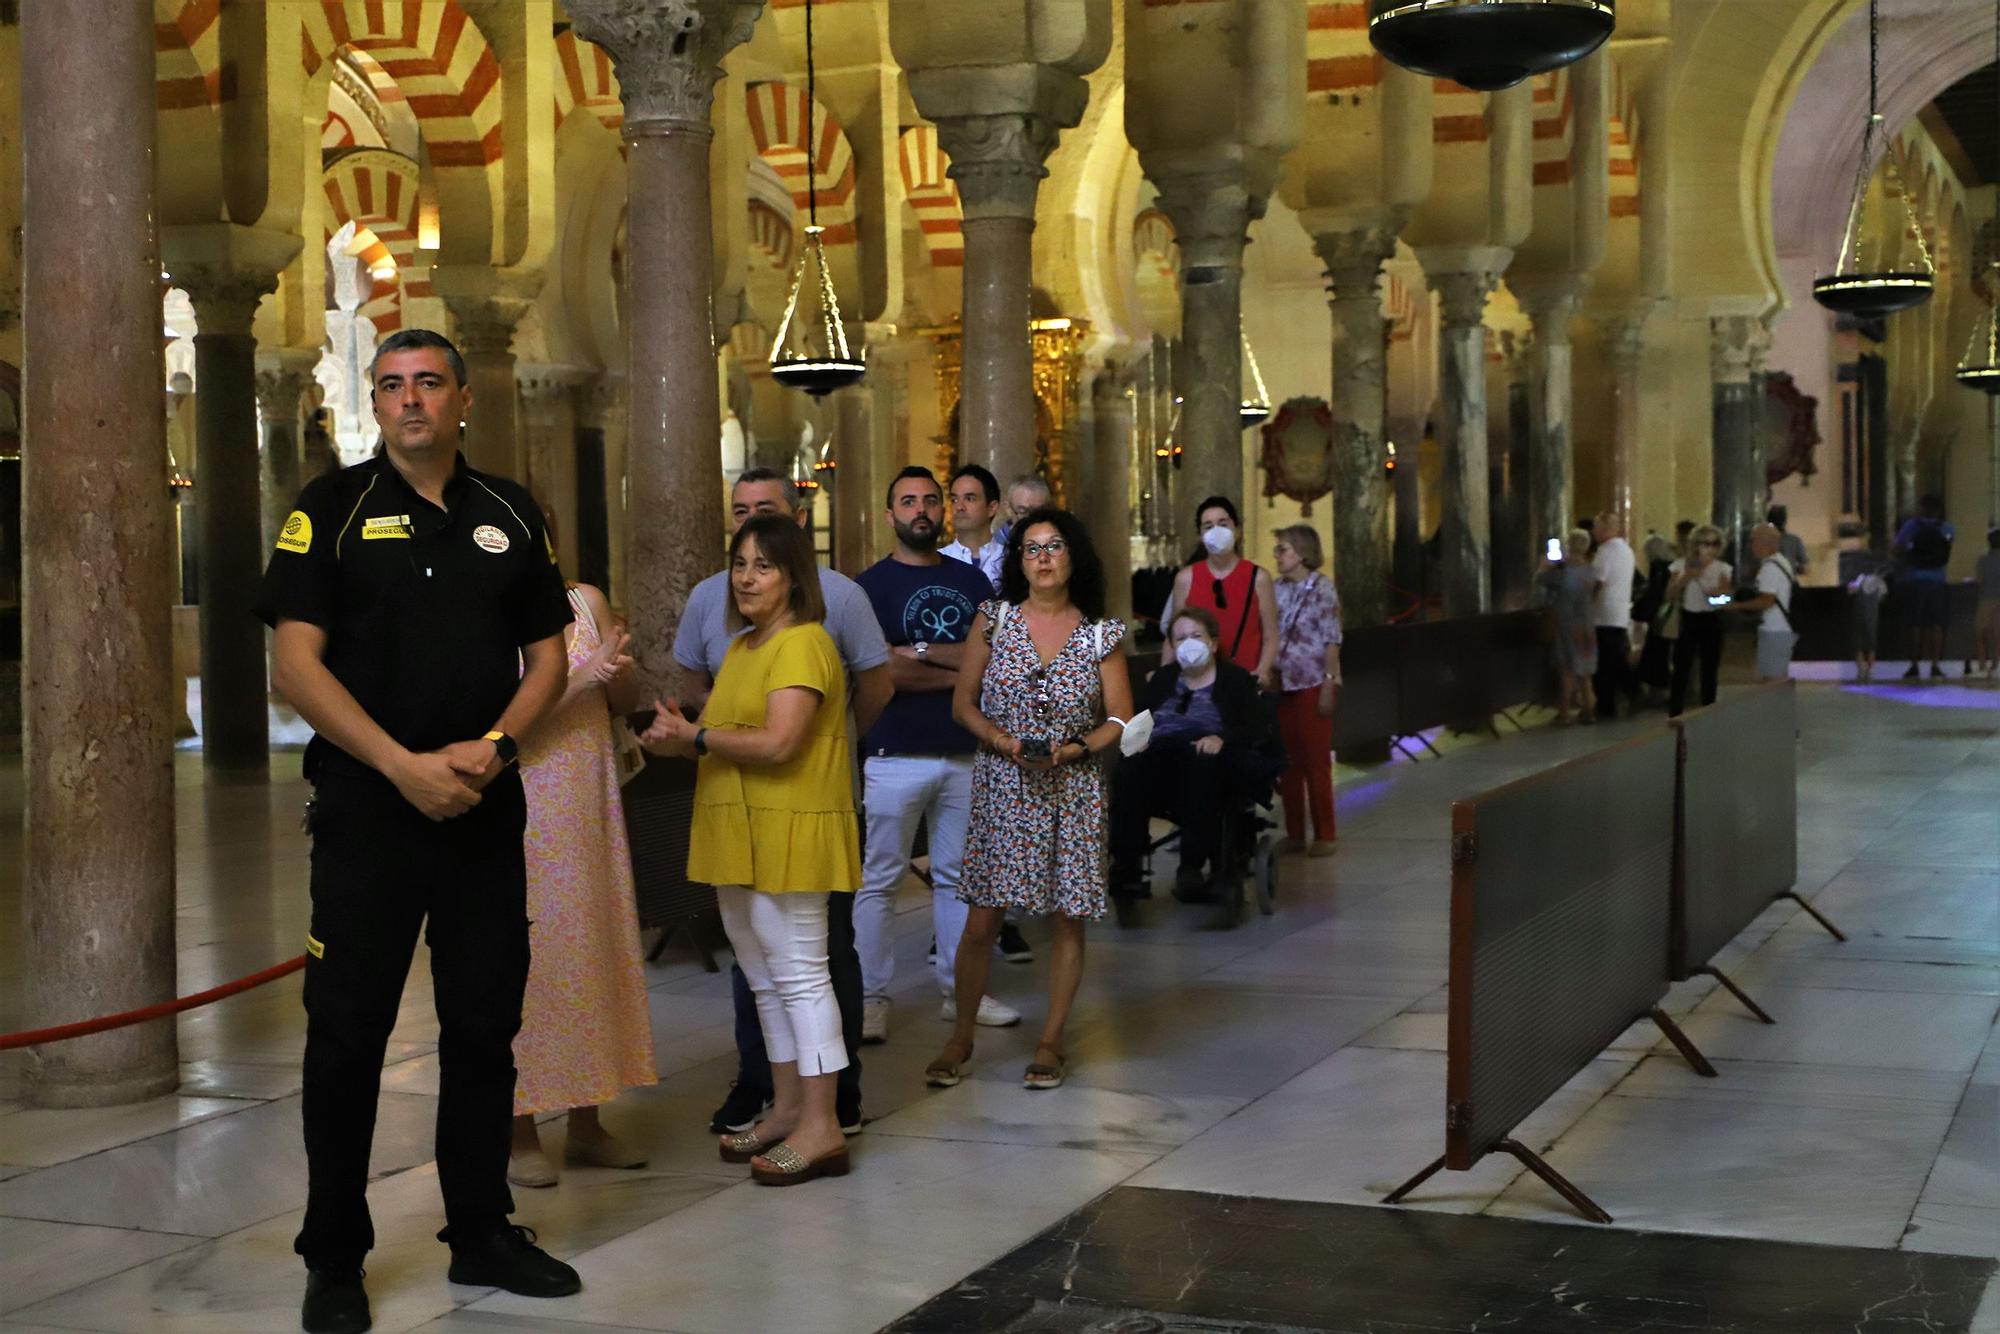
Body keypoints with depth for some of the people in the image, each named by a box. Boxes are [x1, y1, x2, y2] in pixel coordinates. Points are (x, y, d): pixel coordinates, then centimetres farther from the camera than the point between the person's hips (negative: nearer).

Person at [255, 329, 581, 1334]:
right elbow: (294, 662, -8)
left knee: (485, 1025, 10)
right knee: (347, 1033, 0)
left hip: (486, 806, 4)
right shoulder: (332, 508, -1)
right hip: (367, 805, -3)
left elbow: (546, 655, 12)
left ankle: (482, 1232, 23)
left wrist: (494, 745, -7)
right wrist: (403, 764, -16)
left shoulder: (508, 515, 10)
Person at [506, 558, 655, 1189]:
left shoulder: (585, 603, 6)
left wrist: (618, 668, -10)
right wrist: (579, 678, -23)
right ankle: (519, 1134, 8)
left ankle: (585, 1124, 19)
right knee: (524, 957, -2)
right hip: (520, 813, -5)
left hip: (588, 814, 5)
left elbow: (626, 702, 11)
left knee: (592, 953, 8)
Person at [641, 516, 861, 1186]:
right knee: (764, 977, 14)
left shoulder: (803, 645, -12)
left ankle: (821, 1126, -5)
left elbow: (777, 743, -22)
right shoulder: (742, 647, 19)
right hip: (739, 833, 10)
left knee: (798, 974, -8)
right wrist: (680, 738, -1)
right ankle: (787, 1109, 23)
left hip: (787, 831, -10)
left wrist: (694, 736, -12)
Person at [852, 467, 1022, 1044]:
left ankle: (961, 990, 20)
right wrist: (956, 672, -7)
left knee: (957, 876, 11)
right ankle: (870, 998, 5)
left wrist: (924, 652, -10)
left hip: (964, 753, 5)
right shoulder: (872, 584, -2)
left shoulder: (971, 580, 13)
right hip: (895, 755, -4)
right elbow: (880, 670, -14)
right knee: (879, 880, -1)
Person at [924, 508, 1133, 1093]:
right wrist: (1004, 742, -13)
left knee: (1068, 918, 3)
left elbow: (1120, 719, 3)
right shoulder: (994, 619, 2)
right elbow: (963, 703, 4)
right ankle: (961, 1037, 15)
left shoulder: (1101, 634, 2)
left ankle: (1051, 1041, 17)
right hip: (1001, 787, 0)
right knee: (981, 919, -2)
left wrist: (1076, 748, -14)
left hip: (1072, 789, 0)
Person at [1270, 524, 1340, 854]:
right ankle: (1294, 833, 15)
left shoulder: (1322, 588, -7)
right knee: (1288, 762, 8)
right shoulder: (1278, 589, 8)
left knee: (1317, 762, 0)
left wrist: (1328, 685, -13)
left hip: (1311, 684, -5)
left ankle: (1323, 835, 7)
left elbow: (1332, 641, -9)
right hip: (1281, 684, 5)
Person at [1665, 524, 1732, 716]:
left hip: (1712, 622, 1)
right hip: (1687, 619, -1)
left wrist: (1721, 593, -18)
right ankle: (1674, 715, -1)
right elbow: (1670, 595, -2)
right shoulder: (1681, 565, 2)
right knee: (1681, 670, -5)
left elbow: (1727, 597, 4)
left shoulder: (1723, 569, 4)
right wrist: (1685, 578, -15)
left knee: (1710, 672, 3)